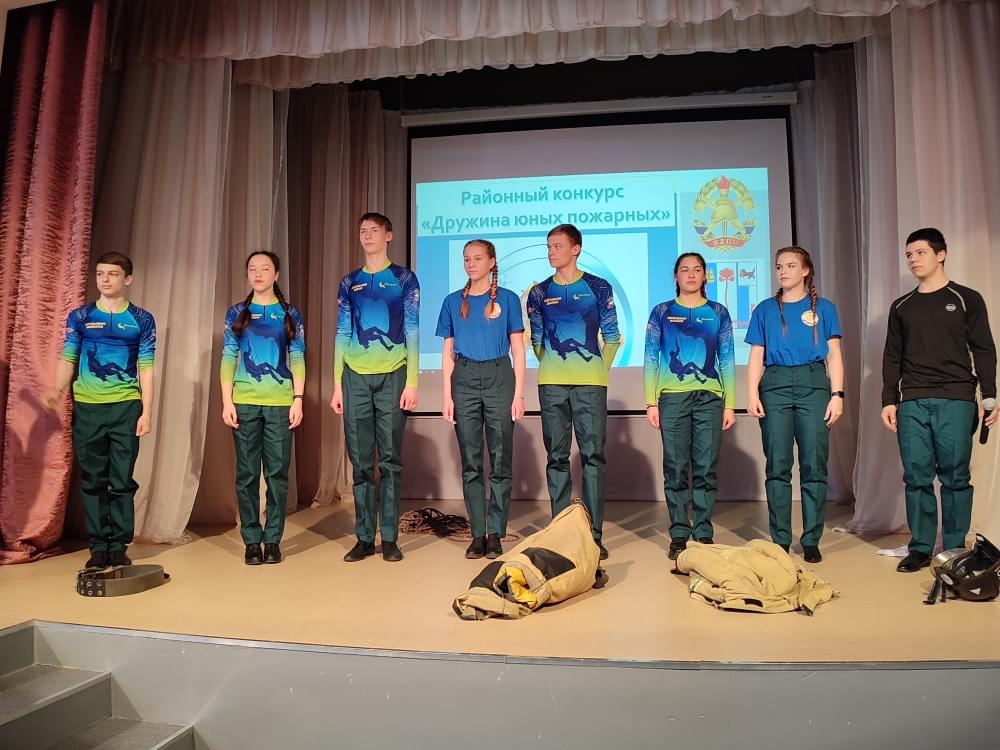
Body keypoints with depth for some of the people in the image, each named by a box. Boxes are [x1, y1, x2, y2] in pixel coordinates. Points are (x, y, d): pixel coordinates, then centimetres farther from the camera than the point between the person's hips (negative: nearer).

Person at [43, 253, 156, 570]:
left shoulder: (142, 320, 4)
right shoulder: (79, 317, 8)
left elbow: (146, 368, 3)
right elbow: (68, 359, 6)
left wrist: (147, 411, -4)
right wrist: (58, 389, -14)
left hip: (126, 406, -1)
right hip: (87, 406, 1)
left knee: (122, 480, 2)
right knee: (92, 480, 6)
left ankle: (119, 545, 11)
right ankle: (98, 546, 15)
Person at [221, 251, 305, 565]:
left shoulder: (290, 314, 8)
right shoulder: (236, 313, 10)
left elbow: (298, 359, 5)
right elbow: (228, 358, 6)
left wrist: (298, 399, -5)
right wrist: (227, 401, -3)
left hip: (280, 402, 0)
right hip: (244, 402, 1)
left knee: (277, 472, 1)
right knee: (247, 473, 3)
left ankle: (273, 540, 10)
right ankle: (251, 540, 12)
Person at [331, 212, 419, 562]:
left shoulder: (404, 279, 6)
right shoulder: (349, 283, 14)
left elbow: (413, 333, 0)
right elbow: (342, 335, 12)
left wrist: (411, 381, -7)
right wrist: (337, 384, 5)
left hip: (392, 376, -3)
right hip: (355, 377, 3)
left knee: (390, 459, 1)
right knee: (360, 461, 5)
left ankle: (389, 538, 9)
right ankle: (364, 537, 14)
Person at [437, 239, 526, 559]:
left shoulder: (507, 299, 6)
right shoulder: (453, 302, 12)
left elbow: (518, 349, 4)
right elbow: (448, 352, 11)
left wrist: (519, 393, -5)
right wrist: (447, 395, 2)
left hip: (499, 378, -2)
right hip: (464, 380, 2)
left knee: (500, 460, -1)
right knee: (470, 462, 3)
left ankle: (496, 533, 7)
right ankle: (477, 534, 11)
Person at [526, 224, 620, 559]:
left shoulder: (598, 288, 6)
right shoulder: (539, 292, 11)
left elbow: (612, 337, 8)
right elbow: (536, 340, 15)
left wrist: (599, 370, 5)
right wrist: (550, 368, 11)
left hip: (591, 383, -2)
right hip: (551, 384, 2)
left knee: (593, 455, -2)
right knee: (557, 457, 4)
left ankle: (594, 534, 4)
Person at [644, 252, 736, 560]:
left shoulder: (718, 313, 12)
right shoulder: (662, 312, 9)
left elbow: (727, 361, 10)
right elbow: (651, 359, 5)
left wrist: (730, 404, 4)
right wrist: (651, 402, -3)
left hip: (710, 398, 1)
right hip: (672, 397, -1)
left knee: (706, 468, 1)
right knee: (675, 468, 0)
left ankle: (703, 534, 10)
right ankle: (679, 535, 8)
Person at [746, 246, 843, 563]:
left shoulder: (823, 307, 11)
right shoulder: (765, 309, 13)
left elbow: (834, 354, 6)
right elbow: (756, 356, 8)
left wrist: (837, 394, -5)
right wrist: (752, 394, -3)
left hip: (813, 384, 0)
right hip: (775, 385, 1)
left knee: (814, 464, -2)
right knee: (778, 465, 0)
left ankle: (811, 540, 8)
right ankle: (780, 540, 7)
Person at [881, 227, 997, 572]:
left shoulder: (966, 299, 8)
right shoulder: (901, 307, 16)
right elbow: (892, 358, 15)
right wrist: (889, 400, 7)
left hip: (956, 401, -2)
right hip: (912, 402, 3)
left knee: (955, 477, -1)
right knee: (917, 477, 1)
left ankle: (954, 551, 8)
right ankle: (920, 549, 8)